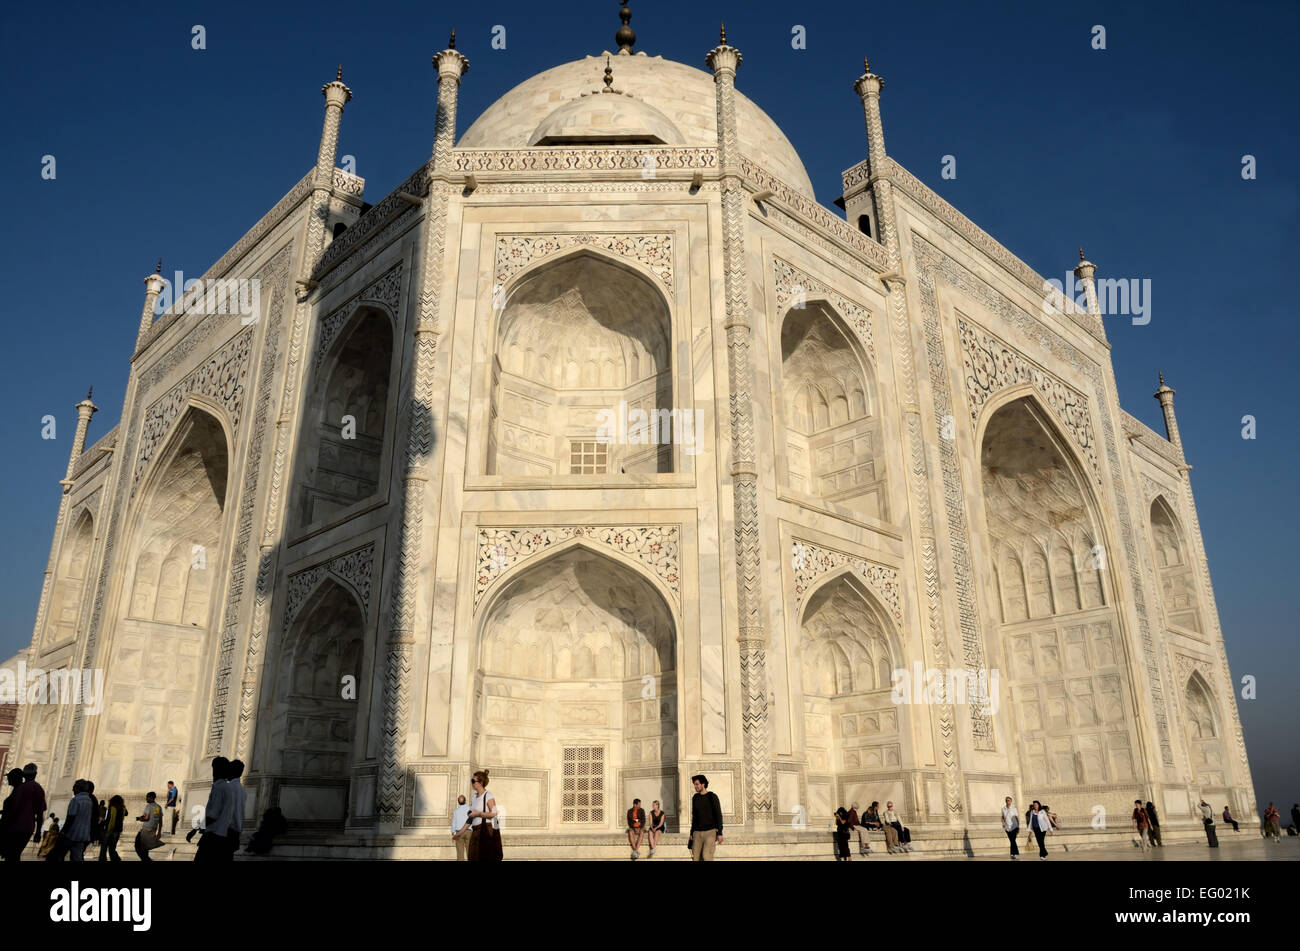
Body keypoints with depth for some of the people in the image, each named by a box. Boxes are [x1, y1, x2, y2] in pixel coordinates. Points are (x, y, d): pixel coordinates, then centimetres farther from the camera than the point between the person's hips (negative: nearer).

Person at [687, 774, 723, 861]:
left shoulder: (712, 796, -2)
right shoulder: (695, 798, 11)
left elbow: (719, 815, -3)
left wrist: (720, 833, -9)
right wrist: (691, 834, 16)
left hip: (710, 831, -5)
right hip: (697, 832, 5)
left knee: (706, 856, -17)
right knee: (696, 858, -3)